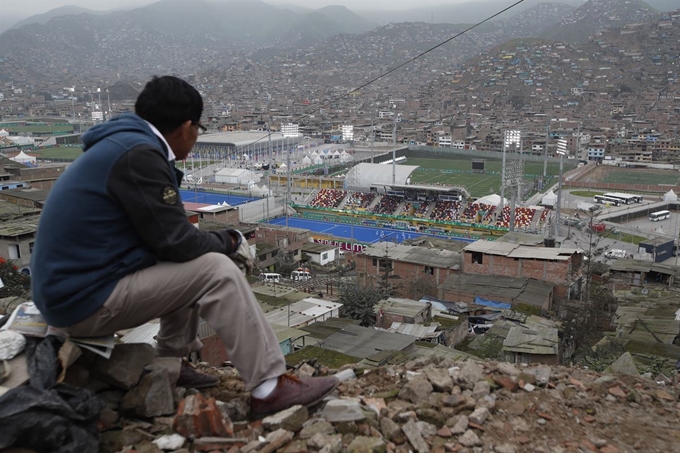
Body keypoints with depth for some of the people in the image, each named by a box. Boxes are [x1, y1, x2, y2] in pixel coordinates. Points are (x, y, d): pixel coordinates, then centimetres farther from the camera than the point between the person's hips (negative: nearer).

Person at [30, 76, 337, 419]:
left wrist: (220, 241, 9)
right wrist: (230, 242, -1)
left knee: (193, 263, 18)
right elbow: (176, 241, -19)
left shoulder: (125, 144, 11)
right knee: (217, 271, -15)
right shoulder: (138, 155, -20)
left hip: (78, 281, 10)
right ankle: (269, 388, -10)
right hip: (85, 298, -10)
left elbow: (165, 234, 17)